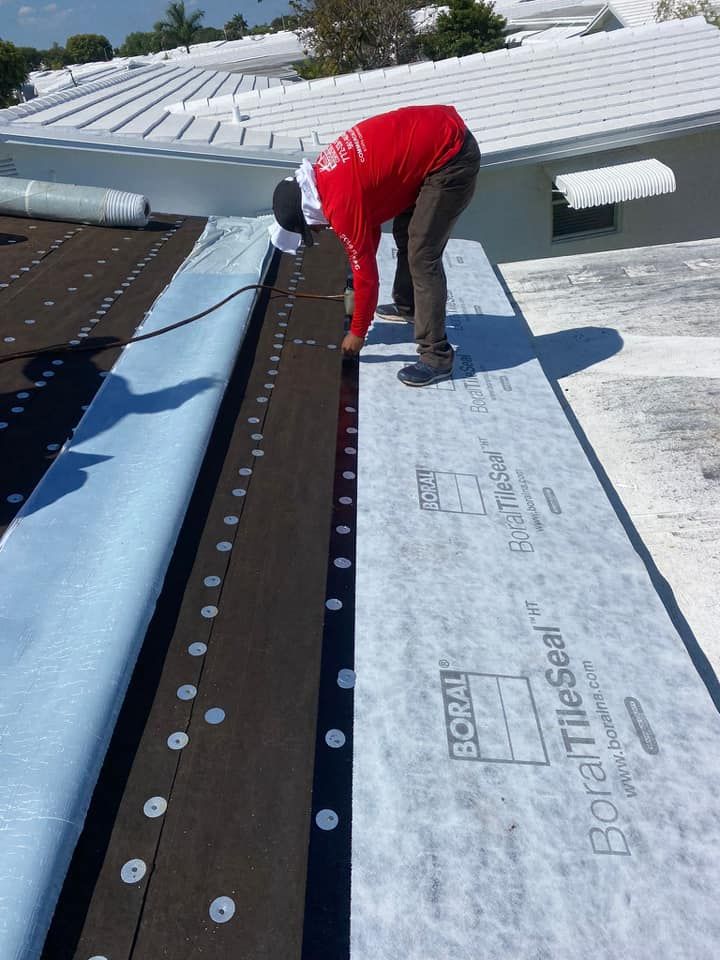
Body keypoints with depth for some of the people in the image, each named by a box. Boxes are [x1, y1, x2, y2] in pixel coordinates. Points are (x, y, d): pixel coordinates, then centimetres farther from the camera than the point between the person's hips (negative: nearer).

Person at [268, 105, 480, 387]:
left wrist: (357, 333, 1)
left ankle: (436, 357, -4)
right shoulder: (324, 173, 8)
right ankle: (407, 305, 41)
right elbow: (370, 225, 20)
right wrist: (360, 295, 23)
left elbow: (365, 270, -12)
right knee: (405, 233, 22)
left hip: (451, 158, -10)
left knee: (423, 256, -9)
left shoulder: (341, 203, -19)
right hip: (441, 131, 10)